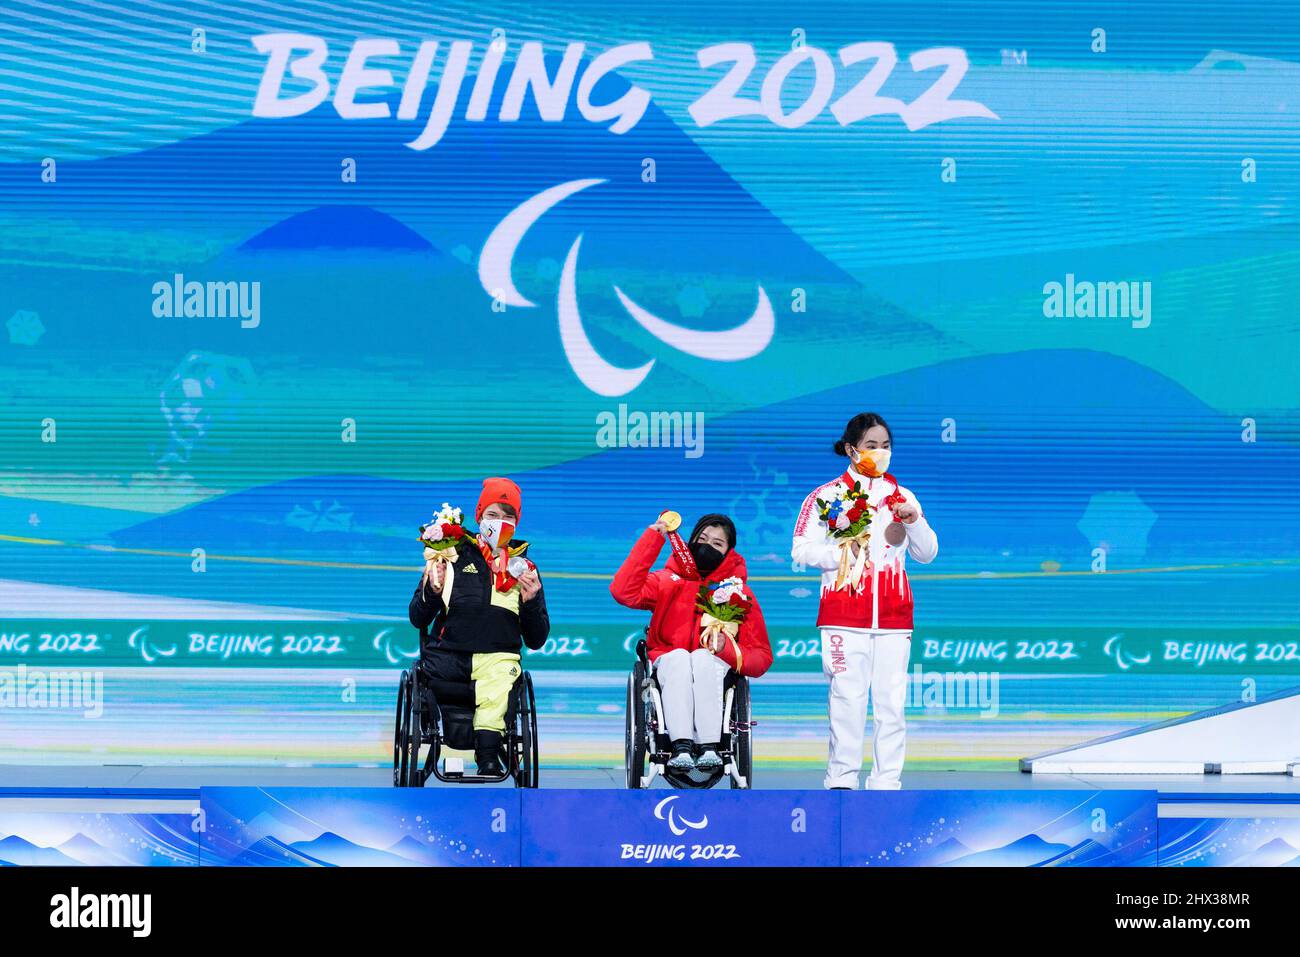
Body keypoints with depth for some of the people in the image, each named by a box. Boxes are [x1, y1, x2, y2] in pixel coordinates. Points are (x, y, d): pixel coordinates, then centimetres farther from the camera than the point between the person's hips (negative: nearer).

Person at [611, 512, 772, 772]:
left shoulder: (739, 592, 10)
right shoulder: (668, 581, 10)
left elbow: (761, 658, 6)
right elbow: (624, 591, -12)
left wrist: (727, 648, -16)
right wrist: (653, 538, -12)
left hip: (714, 674, 0)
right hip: (668, 667, 0)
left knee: (702, 657, -33)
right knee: (678, 657, -33)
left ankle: (709, 748, -45)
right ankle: (681, 747, -47)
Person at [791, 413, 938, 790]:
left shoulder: (902, 496, 16)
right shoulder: (826, 496, 5)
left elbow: (927, 553, 14)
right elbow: (801, 549, 0)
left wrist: (914, 521, -3)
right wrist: (843, 554, -12)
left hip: (893, 617, 3)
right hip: (844, 614, -3)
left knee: (892, 700, -1)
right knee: (847, 698, -6)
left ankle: (887, 782, 3)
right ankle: (842, 781, -1)